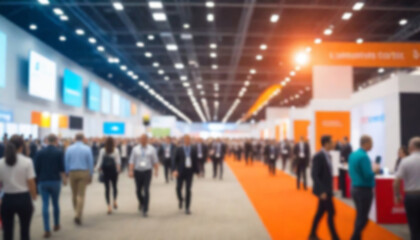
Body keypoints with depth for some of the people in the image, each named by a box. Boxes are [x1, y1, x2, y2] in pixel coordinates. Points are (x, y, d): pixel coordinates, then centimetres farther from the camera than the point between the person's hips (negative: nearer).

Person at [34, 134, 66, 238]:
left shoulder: (40, 152, 2)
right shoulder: (59, 152, -4)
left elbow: (36, 168, 4)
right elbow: (62, 168, -6)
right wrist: (64, 179, 7)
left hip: (43, 181, 1)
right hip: (55, 181, -1)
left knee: (45, 204, 0)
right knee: (56, 203, 14)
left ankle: (47, 230, -4)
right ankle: (56, 225, 28)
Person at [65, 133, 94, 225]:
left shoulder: (69, 148, 0)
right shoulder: (87, 149, -5)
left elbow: (66, 162, 2)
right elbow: (90, 163, -3)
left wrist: (67, 174, 11)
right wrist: (90, 175, 5)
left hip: (72, 173, 2)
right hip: (84, 173, -2)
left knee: (74, 194, 16)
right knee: (81, 195, -3)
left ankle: (77, 213, 30)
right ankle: (78, 215, -12)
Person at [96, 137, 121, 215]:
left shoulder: (102, 150, -3)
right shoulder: (116, 150, -5)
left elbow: (100, 161, -1)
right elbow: (118, 161, -8)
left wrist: (98, 168, 11)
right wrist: (118, 168, 2)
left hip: (105, 171, 0)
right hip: (114, 170, 0)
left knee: (107, 188, 2)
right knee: (114, 186, 20)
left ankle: (109, 206, -4)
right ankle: (114, 200, 7)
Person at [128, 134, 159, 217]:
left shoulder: (152, 149, 4)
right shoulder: (135, 149, 4)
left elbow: (155, 161, 4)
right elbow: (132, 161, 1)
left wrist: (156, 170, -6)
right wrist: (130, 171, -9)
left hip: (147, 172, -2)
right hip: (137, 172, 2)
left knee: (146, 191, -7)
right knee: (138, 190, 12)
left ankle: (145, 210, 0)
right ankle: (141, 203, 42)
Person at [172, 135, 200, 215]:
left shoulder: (194, 149, 3)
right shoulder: (179, 149, -1)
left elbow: (196, 160, 5)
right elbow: (175, 160, -1)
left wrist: (197, 171, 4)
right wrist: (174, 170, -14)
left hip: (189, 172, 0)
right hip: (180, 172, 0)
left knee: (188, 190, 0)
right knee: (178, 188, 2)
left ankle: (187, 208, 10)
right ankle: (180, 199, 36)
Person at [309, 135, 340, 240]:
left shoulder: (328, 156, 8)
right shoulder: (318, 156, -20)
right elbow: (314, 175, -22)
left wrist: (329, 189, 14)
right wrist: (322, 191, -24)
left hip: (326, 189, 9)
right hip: (323, 190, -9)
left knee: (320, 212, 15)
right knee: (331, 213, -2)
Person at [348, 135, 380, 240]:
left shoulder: (353, 155, 9)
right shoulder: (364, 157, -19)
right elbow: (368, 175, -23)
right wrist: (374, 170, -3)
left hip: (355, 188, 9)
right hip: (364, 190, -9)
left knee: (360, 216, 17)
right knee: (363, 218, -1)